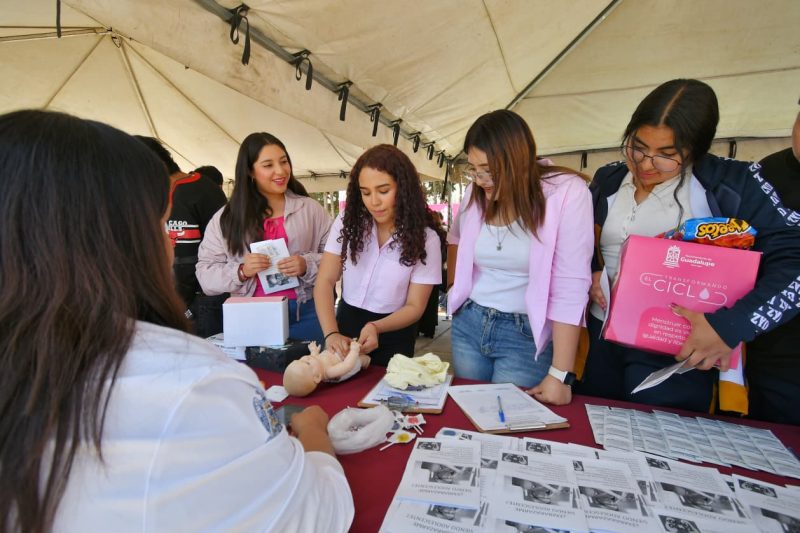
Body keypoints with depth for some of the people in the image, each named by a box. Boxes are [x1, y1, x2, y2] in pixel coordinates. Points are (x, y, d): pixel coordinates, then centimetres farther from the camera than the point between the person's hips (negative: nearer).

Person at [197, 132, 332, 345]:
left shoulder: (311, 209, 4)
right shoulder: (226, 217, 4)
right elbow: (205, 274, 4)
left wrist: (307, 266, -15)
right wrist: (240, 272, -14)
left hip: (305, 313, 1)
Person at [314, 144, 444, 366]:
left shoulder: (425, 238, -12)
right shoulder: (348, 221, -8)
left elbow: (414, 307, -10)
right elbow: (325, 281, -9)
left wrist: (376, 328, -28)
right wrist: (331, 333, -24)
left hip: (392, 337, -2)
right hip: (346, 325, 2)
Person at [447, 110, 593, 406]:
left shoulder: (567, 191, -16)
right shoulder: (476, 192, -1)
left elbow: (570, 288, -20)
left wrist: (560, 375, -20)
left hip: (526, 334, -4)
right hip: (468, 324, 5)